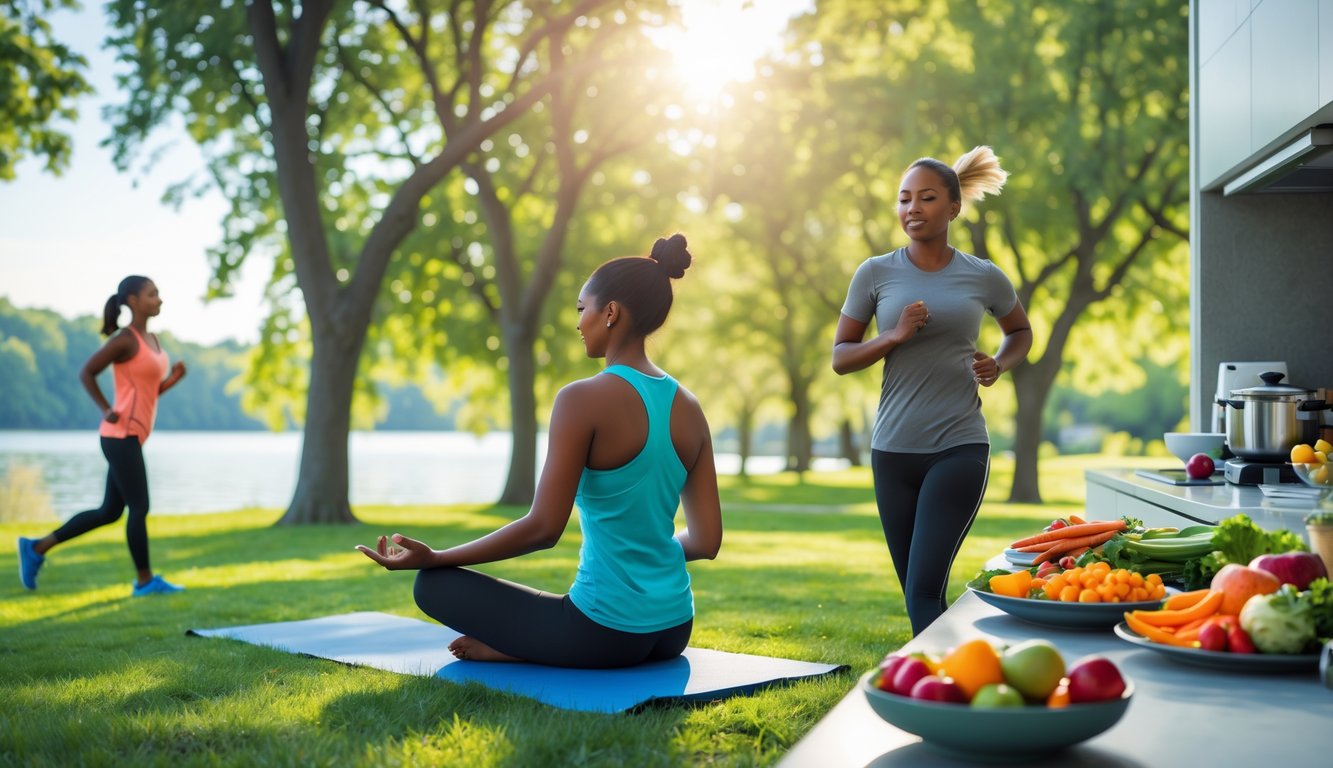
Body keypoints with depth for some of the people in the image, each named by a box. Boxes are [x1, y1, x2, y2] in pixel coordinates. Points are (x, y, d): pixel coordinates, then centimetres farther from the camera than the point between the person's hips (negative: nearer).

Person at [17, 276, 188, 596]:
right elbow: (86, 372, -8)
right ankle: (145, 580, 6)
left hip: (129, 437, 10)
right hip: (121, 436, -10)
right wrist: (106, 410, -12)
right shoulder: (124, 339, -11)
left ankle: (38, 548, 21)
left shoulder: (151, 339, 15)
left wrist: (174, 377, 2)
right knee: (140, 507, -4)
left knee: (109, 512, 13)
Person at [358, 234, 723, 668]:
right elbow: (706, 541, 5)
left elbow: (543, 527, -19)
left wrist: (432, 557, -10)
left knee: (433, 584, 7)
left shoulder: (583, 400, -16)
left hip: (606, 633, -7)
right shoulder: (689, 409, 3)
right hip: (673, 630, 7)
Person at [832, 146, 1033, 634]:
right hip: (893, 449, 2)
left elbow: (1020, 331, 22)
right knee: (915, 592, 11)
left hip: (960, 447, -2)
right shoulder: (875, 274, 2)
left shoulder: (984, 278, 3)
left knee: (924, 591, -13)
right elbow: (840, 357, 5)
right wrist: (895, 336, -12)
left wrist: (999, 365, 1)